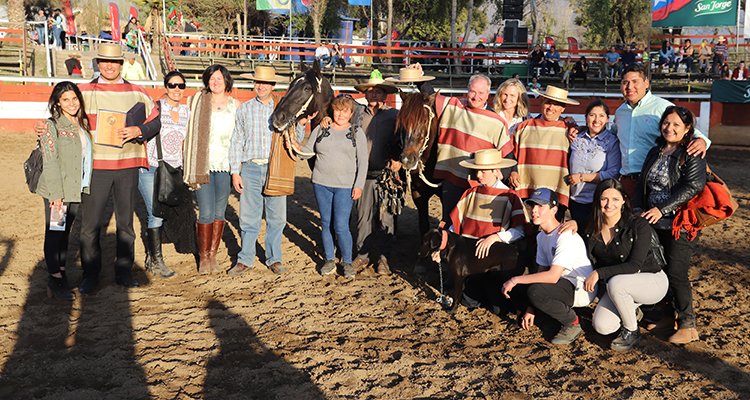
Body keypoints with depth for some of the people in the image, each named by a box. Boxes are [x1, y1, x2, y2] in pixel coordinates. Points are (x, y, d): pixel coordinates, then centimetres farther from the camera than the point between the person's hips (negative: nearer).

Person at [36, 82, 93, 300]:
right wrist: (56, 194, -17)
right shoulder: (53, 126, -9)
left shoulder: (82, 123, 11)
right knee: (54, 233, 2)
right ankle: (55, 278, 9)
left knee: (65, 233, 14)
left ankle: (61, 273, 23)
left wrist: (85, 188, 11)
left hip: (77, 190, 6)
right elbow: (50, 162, -13)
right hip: (57, 191, -6)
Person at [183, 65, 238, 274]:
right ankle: (203, 257, 10)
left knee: (220, 212, 7)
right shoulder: (197, 102, 3)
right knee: (206, 213, -6)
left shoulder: (235, 105, 7)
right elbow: (188, 130, 9)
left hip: (225, 165, 2)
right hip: (203, 165, -2)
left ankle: (213, 255, 20)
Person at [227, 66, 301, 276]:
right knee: (248, 216, 3)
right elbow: (236, 142, 9)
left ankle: (274, 258, 20)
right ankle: (245, 259, 16)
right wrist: (235, 172, 3)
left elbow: (297, 138, 6)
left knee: (276, 217, 5)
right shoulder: (245, 109, 8)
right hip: (250, 168, 1)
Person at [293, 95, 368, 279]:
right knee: (326, 224, 10)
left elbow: (362, 161, -1)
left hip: (345, 186, -3)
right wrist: (297, 148, -10)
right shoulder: (320, 130, 7)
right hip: (321, 183, 3)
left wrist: (359, 185, -8)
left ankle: (347, 262, 11)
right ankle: (330, 260, 25)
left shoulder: (357, 132, 2)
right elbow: (308, 152, 12)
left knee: (341, 226, -8)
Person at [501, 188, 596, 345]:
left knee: (535, 291, -32)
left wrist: (515, 280, -26)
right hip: (563, 283, 9)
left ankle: (573, 323, -8)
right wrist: (531, 309, 3)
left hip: (582, 290, -9)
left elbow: (553, 276, -31)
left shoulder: (566, 236, -22)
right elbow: (542, 272, 8)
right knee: (514, 288, -4)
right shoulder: (541, 236, 7)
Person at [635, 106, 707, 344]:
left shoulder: (692, 155, -9)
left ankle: (688, 326, 4)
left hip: (681, 225, -7)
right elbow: (642, 184, 16)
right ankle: (670, 315, 26)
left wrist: (662, 209, -23)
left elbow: (693, 187, -19)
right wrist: (639, 209, 1)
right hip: (655, 225, 7)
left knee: (676, 273, -7)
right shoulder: (655, 153, 14)